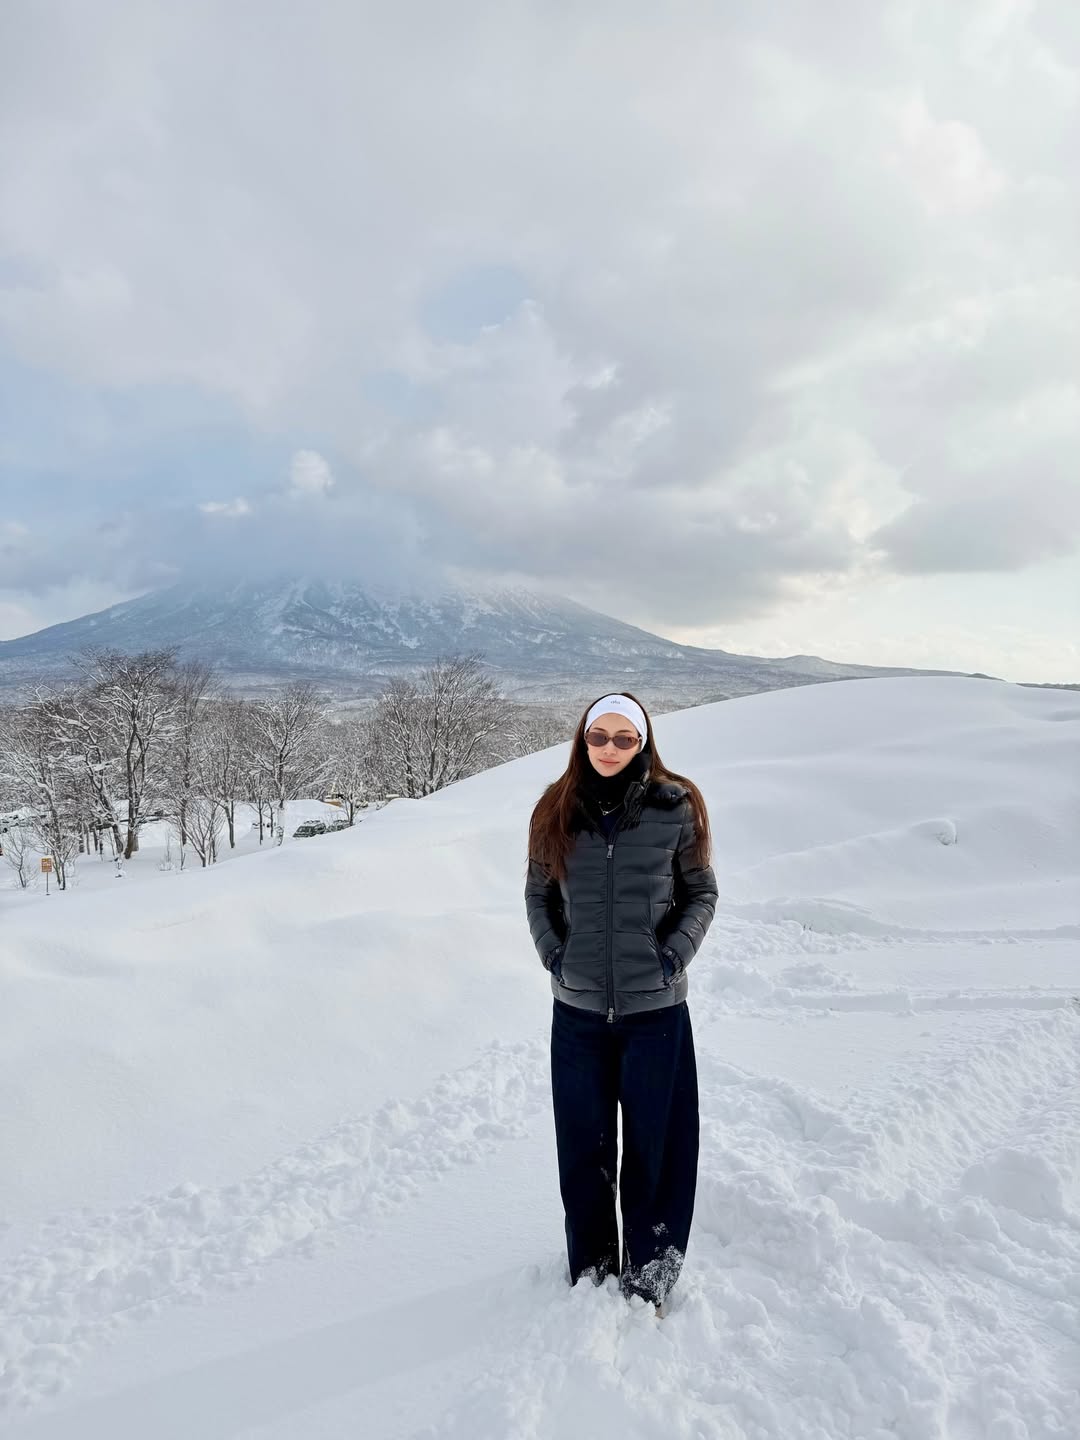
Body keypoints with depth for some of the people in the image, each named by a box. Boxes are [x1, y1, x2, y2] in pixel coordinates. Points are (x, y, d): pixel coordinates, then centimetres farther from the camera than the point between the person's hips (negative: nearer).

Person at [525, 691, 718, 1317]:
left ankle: (649, 1280, 32)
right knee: (583, 1149, 15)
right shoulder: (557, 810, -1)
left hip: (655, 1007, -2)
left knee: (653, 1147, 12)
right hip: (577, 1009, 2)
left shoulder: (675, 807, -7)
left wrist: (674, 953, -9)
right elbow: (538, 892, 11)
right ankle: (590, 1274, 36)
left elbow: (702, 891, 3)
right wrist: (553, 952, -2)